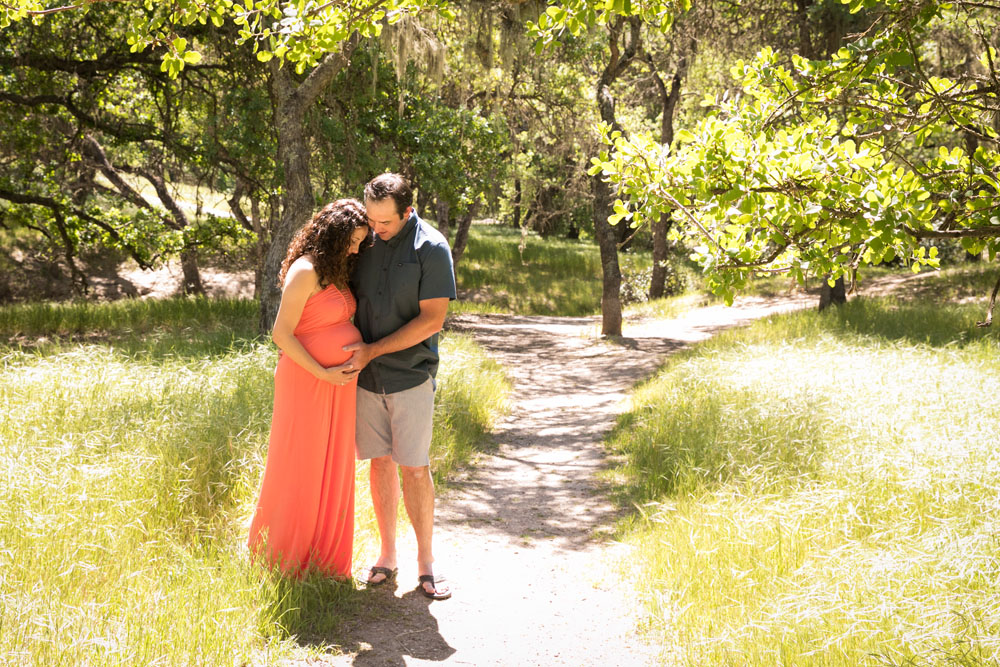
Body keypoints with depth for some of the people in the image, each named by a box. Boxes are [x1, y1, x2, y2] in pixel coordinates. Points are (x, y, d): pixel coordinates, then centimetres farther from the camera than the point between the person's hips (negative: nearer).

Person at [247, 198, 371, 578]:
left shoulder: (337, 273, 12)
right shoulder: (305, 271, -14)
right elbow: (281, 333, -18)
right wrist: (323, 373, -18)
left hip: (339, 385, 8)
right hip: (307, 381, -8)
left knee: (333, 473, 13)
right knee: (299, 472, 2)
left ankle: (323, 559, 25)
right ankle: (284, 562, 17)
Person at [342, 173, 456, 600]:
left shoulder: (431, 248, -9)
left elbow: (432, 319, -13)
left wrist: (372, 350, -13)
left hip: (410, 376, -3)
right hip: (366, 375, 4)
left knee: (414, 468, -2)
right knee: (380, 463, 8)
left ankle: (425, 563, 9)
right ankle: (387, 556, 19)